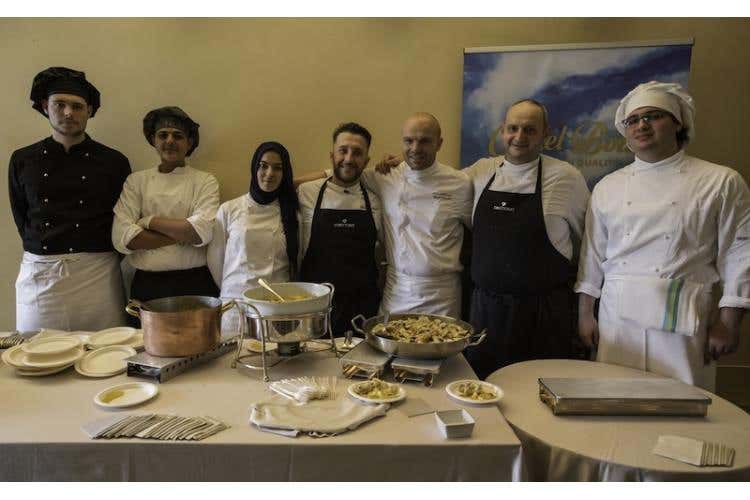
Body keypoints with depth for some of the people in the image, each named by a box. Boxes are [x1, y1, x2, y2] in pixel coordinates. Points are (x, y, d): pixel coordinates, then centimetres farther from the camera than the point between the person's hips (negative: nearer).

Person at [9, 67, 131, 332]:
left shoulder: (114, 162, 2)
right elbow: (21, 221, 14)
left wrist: (97, 256, 4)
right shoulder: (22, 161, 8)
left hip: (97, 274, -1)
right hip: (38, 274, 2)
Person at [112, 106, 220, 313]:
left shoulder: (205, 181, 2)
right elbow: (122, 238, -6)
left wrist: (149, 222, -7)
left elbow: (203, 232, -14)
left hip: (196, 284, -1)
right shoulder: (136, 181, 7)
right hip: (147, 285, 2)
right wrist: (182, 235, -11)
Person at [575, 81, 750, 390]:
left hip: (681, 319, -2)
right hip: (617, 316, 3)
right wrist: (585, 313, 8)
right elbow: (593, 255, 10)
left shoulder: (721, 182, 2)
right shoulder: (607, 187, 10)